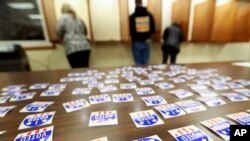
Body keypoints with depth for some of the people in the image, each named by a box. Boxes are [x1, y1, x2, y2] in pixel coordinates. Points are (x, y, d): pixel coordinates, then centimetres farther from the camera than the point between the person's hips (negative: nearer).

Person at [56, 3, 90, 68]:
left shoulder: (63, 18, 8)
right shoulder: (79, 19, 22)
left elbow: (59, 31, -3)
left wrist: (63, 39, 15)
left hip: (73, 48, -5)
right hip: (85, 47, 5)